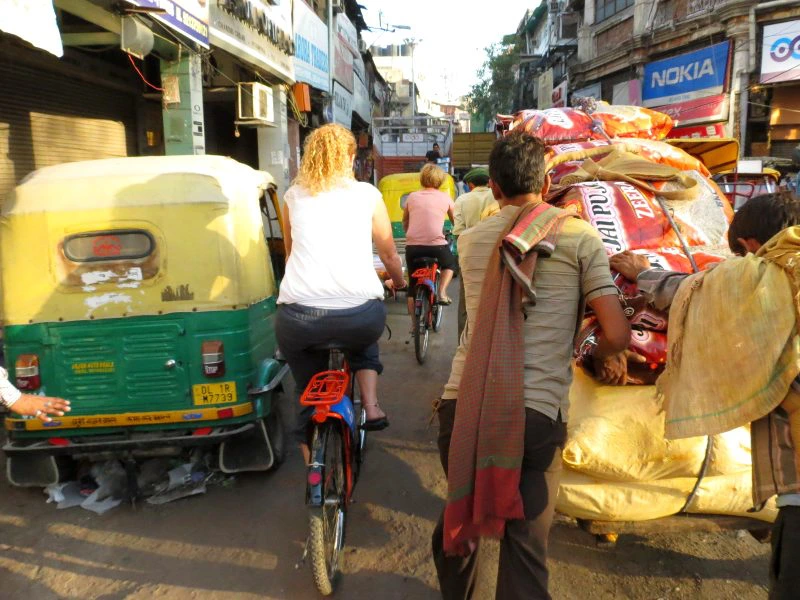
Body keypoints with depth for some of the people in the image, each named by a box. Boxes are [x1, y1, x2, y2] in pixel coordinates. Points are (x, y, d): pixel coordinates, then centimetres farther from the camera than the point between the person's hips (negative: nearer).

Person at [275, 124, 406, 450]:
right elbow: (389, 255, 18)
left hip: (299, 316, 1)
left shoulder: (293, 196, 15)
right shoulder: (367, 195, 10)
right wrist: (400, 283, 39)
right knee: (363, 340, 37)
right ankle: (371, 407, 21)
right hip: (360, 313, 0)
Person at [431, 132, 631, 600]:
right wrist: (595, 356, 18)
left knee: (460, 514, 25)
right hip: (535, 413, -4)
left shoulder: (471, 240, 13)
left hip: (462, 405, 4)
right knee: (525, 545, 8)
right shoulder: (580, 237, 2)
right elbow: (617, 335, -4)